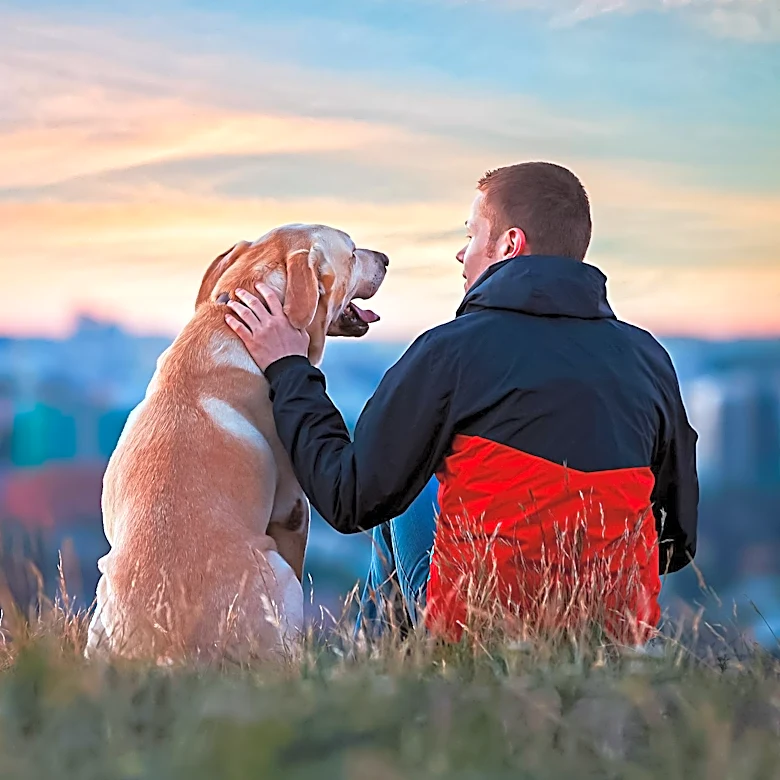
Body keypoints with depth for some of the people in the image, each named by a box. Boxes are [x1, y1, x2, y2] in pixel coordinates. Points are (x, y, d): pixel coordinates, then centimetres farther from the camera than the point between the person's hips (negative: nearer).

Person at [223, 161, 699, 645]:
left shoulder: (454, 350, -13)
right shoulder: (649, 358, -1)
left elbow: (351, 502, -6)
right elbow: (679, 542, 5)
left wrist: (287, 370, 5)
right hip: (620, 638, 4)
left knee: (408, 491, 26)